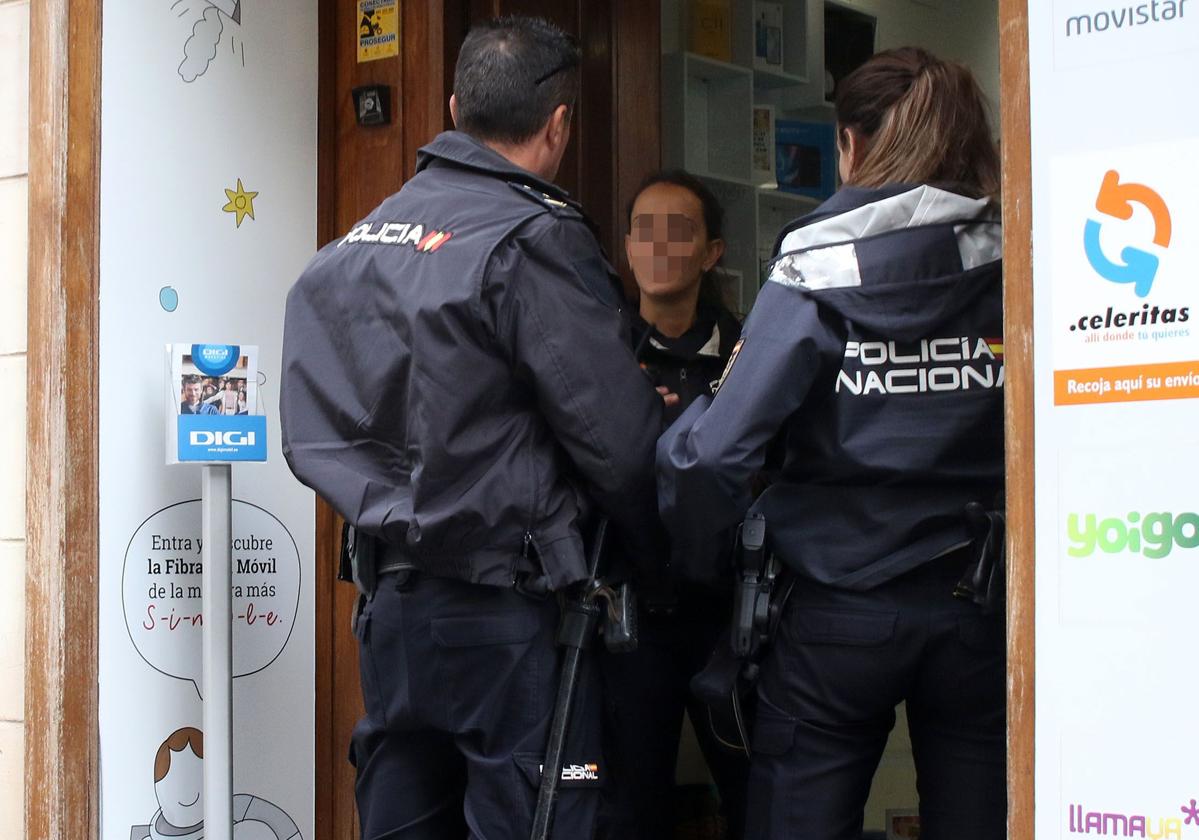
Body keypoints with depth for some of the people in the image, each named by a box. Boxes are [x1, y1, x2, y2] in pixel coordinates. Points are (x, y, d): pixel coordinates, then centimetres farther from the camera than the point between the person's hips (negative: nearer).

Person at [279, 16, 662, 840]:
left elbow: (314, 437, 9)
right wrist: (652, 545, 2)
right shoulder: (533, 241, -13)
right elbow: (621, 440, -15)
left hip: (389, 605, 7)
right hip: (506, 613, -7)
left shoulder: (359, 243, 9)